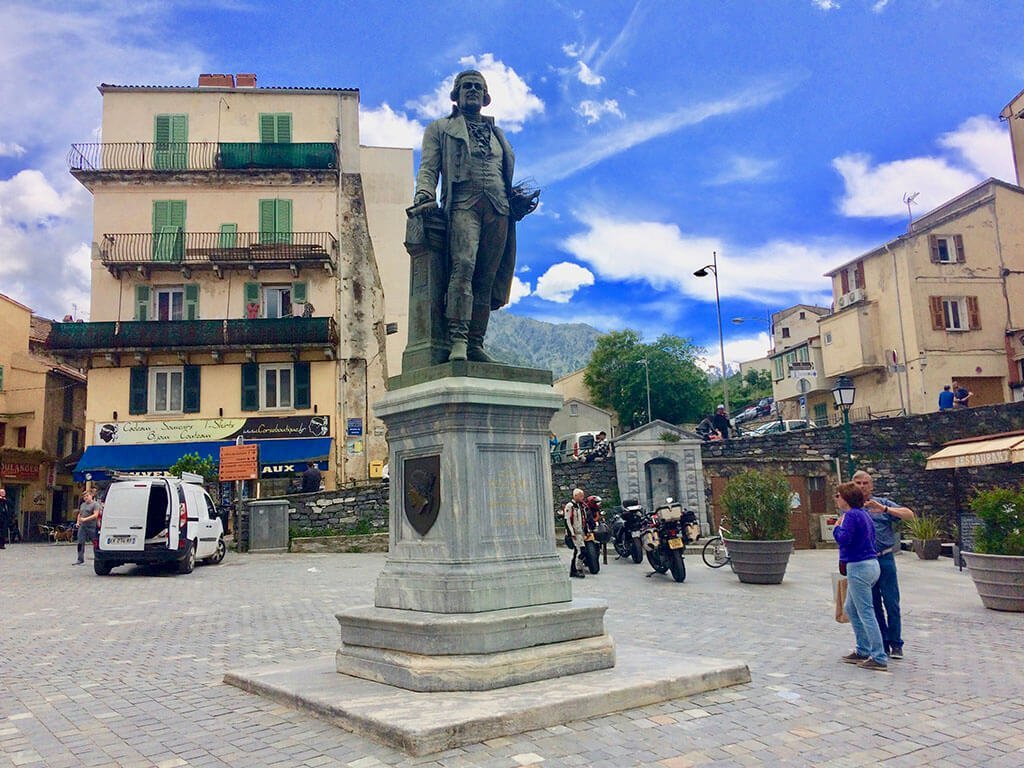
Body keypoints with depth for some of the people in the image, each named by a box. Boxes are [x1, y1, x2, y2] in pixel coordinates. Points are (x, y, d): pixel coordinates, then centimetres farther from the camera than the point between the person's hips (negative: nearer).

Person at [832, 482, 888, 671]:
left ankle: (879, 658, -1)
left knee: (866, 613, -5)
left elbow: (843, 539, -24)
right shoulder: (863, 514, 14)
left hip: (859, 567, -10)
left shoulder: (851, 515, -15)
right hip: (871, 564, 10)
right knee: (850, 608, 19)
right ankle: (863, 651, 24)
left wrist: (838, 526, -6)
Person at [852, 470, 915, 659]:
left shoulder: (882, 503, 4)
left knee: (892, 604, -2)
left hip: (884, 559, -2)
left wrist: (884, 509, -18)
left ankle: (895, 644, 10)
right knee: (873, 606, 7)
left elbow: (909, 514, -6)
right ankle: (882, 644, 16)